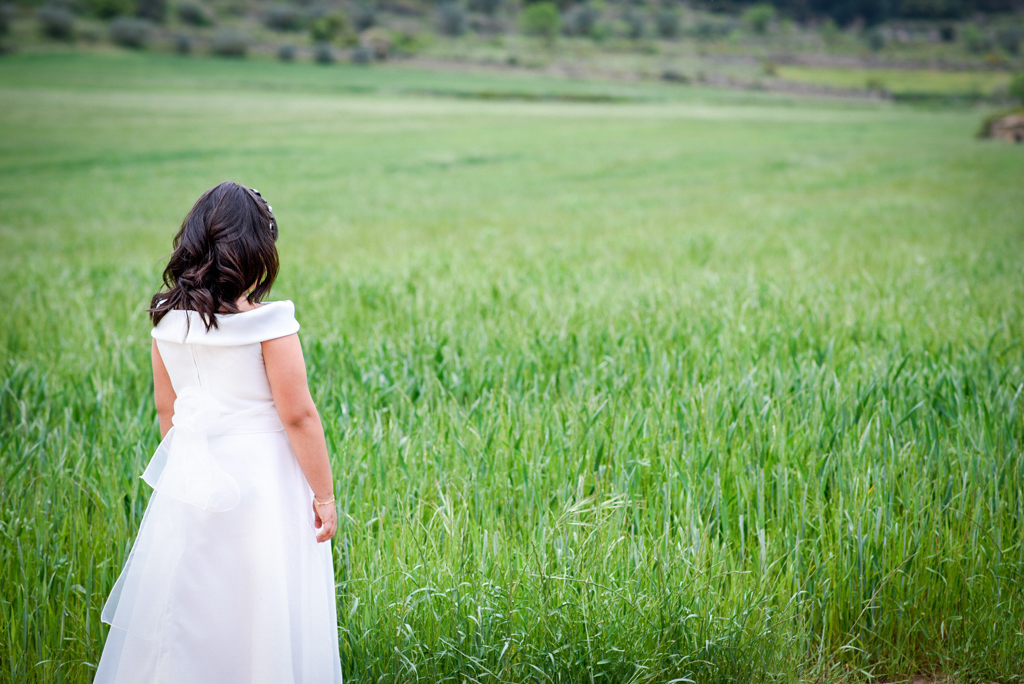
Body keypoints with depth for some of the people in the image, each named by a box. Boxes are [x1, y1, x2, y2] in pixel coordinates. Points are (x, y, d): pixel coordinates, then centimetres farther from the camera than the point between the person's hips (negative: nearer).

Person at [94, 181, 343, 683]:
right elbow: (298, 416, -14)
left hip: (192, 481, 6)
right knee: (263, 619, 6)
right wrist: (324, 495, -6)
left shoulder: (169, 319, 1)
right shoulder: (266, 323, -16)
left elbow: (166, 407, 10)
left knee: (187, 613, 14)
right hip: (262, 478, -5)